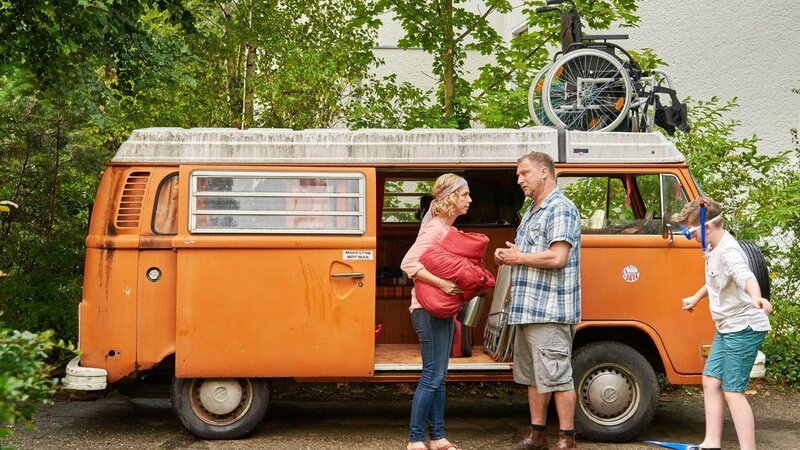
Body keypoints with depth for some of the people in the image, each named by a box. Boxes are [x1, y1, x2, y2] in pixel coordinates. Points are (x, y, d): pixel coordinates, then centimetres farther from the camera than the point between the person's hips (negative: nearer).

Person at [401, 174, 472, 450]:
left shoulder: (448, 228, 13)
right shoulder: (435, 228, -14)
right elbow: (408, 263, -23)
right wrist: (441, 284, -27)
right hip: (429, 309, -9)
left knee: (438, 375, 11)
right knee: (432, 375, -6)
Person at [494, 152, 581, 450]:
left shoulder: (561, 209, -11)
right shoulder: (532, 211, 20)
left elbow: (557, 257, -22)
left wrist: (518, 258, -10)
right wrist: (507, 257, 8)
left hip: (550, 310, -10)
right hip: (527, 309, 10)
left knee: (556, 375, -5)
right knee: (533, 375, 14)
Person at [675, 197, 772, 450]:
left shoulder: (729, 251, -24)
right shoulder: (713, 249, 6)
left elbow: (745, 277, -45)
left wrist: (756, 298, -65)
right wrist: (696, 298, 39)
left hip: (744, 328, -10)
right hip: (727, 328, 10)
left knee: (732, 391, -9)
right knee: (711, 381, 13)